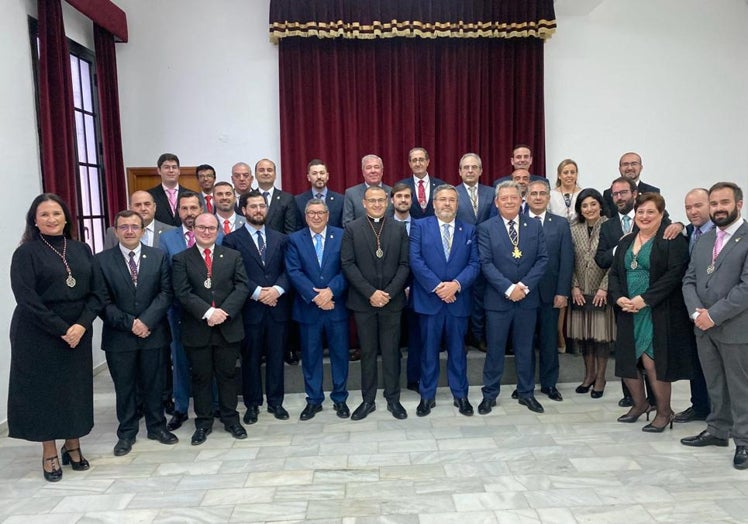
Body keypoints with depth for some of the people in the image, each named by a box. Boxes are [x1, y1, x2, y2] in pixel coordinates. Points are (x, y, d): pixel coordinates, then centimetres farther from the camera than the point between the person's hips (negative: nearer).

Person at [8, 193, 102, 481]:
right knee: (43, 390, 6)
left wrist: (81, 324, -12)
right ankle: (49, 453, 20)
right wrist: (61, 330, -16)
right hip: (39, 336, -4)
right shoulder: (26, 253, -6)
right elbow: (27, 300, -14)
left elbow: (95, 292, 2)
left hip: (78, 333, 4)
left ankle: (73, 445, 27)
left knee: (77, 388, 10)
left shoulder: (81, 250, 6)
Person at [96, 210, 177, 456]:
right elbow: (103, 301, -5)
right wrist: (129, 324, -14)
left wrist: (146, 321, -14)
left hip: (154, 333, 1)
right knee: (124, 387, 11)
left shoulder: (158, 256, 2)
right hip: (119, 336, -1)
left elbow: (166, 293, -4)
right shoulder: (102, 260, -2)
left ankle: (156, 426, 28)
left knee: (154, 384, 12)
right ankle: (126, 433, 26)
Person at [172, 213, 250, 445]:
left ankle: (231, 419, 25)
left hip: (228, 328, 1)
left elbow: (242, 287, -3)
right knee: (201, 377, 10)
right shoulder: (181, 259, 2)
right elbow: (183, 293, -9)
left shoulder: (233, 256, 6)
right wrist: (207, 313, -20)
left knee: (227, 374, 11)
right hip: (196, 329, -1)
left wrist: (225, 311, -17)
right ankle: (203, 423, 23)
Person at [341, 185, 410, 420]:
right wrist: (371, 293, -13)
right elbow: (347, 264, -6)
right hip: (363, 301, -1)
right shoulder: (352, 229, 1)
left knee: (391, 351, 8)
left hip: (392, 301, 1)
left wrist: (389, 293, -11)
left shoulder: (399, 229, 5)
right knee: (367, 352, 9)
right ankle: (368, 400, 20)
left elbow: (404, 264, 1)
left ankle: (393, 399, 21)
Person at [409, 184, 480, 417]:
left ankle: (460, 395, 24)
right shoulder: (420, 226, 2)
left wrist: (456, 284, -15)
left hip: (458, 300, 2)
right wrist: (436, 286, -15)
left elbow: (474, 264, 1)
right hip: (429, 299, -2)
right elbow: (415, 260, -8)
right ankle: (427, 396, 21)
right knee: (429, 350, 8)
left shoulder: (469, 230, 9)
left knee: (457, 350, 11)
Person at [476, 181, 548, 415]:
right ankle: (489, 394, 19)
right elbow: (485, 263, -9)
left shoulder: (535, 226, 6)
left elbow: (542, 259, 0)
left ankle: (526, 393, 27)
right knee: (495, 349, 6)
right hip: (498, 299, -2)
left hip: (527, 298, 3)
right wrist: (509, 288, -17)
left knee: (525, 348, 13)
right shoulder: (486, 228, -2)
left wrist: (524, 286, -12)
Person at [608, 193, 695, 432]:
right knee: (626, 360, 10)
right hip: (628, 312, 6)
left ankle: (664, 412, 16)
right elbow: (614, 273, 12)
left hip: (658, 312, -6)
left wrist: (644, 299, -20)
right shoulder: (626, 241, 14)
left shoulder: (673, 240, -6)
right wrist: (619, 298, -6)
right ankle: (639, 403, 33)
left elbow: (675, 274, -16)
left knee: (652, 362, -4)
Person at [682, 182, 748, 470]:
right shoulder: (703, 241, 12)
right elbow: (689, 280, 10)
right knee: (715, 385, 17)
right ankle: (718, 431, 31)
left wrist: (714, 315, -18)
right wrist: (696, 311, -7)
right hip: (704, 327, 6)